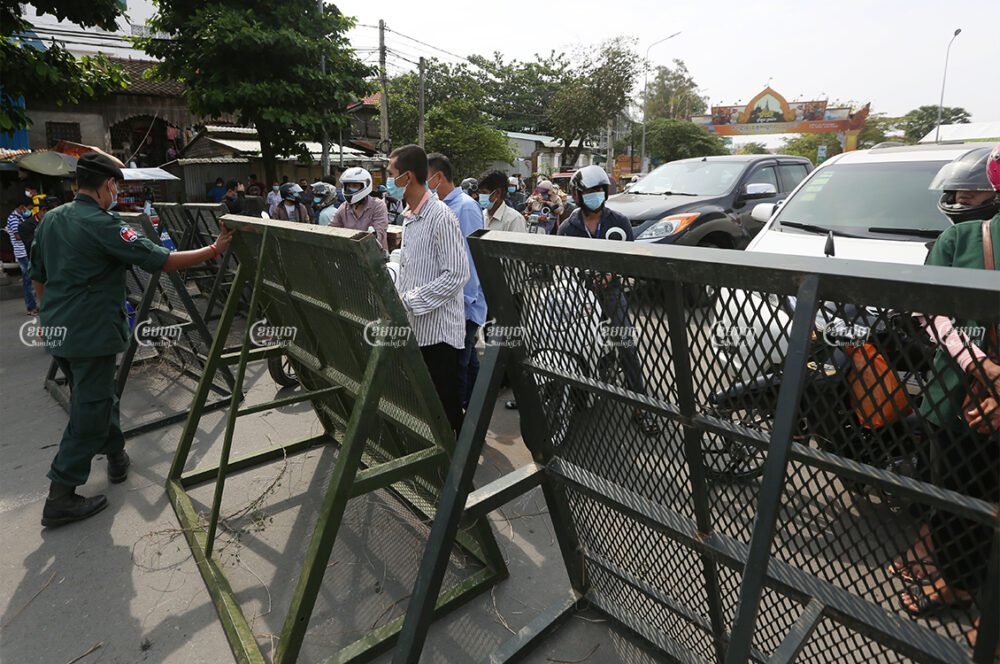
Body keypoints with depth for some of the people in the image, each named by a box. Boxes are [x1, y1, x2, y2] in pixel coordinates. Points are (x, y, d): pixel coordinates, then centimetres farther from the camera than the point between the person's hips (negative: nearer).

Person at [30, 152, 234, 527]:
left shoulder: (50, 219, 9)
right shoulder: (102, 225, -17)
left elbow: (38, 278, 17)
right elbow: (163, 261, -19)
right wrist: (213, 250, -10)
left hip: (57, 331, 9)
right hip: (90, 334, -9)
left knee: (97, 396, 23)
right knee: (89, 411, 1)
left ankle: (116, 457, 39)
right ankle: (60, 498, 8)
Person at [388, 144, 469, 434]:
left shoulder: (441, 217, -16)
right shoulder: (408, 216, 12)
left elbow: (456, 275, -21)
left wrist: (409, 299, -19)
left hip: (437, 328, -8)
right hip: (413, 326, 9)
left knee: (444, 403, 3)